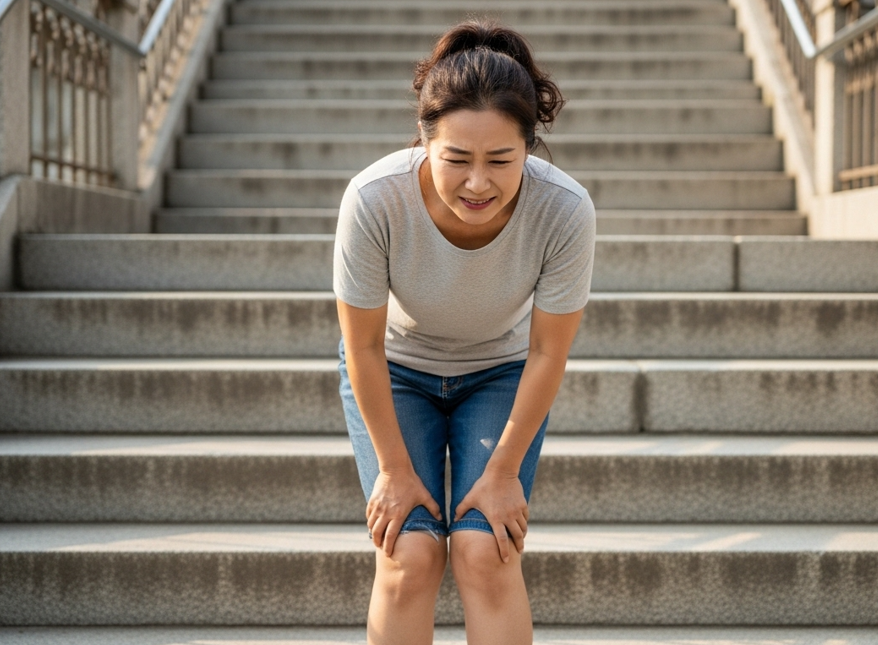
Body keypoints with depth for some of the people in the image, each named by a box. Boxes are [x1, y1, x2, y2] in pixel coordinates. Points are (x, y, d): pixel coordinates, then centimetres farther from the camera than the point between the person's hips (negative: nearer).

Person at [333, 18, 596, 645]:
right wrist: (395, 468, -11)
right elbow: (364, 347, -20)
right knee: (409, 554, -13)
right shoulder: (374, 199, -35)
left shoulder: (564, 210, -33)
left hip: (502, 372, 1)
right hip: (394, 371, 0)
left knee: (486, 553, -14)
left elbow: (548, 354, -18)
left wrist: (503, 472, -11)